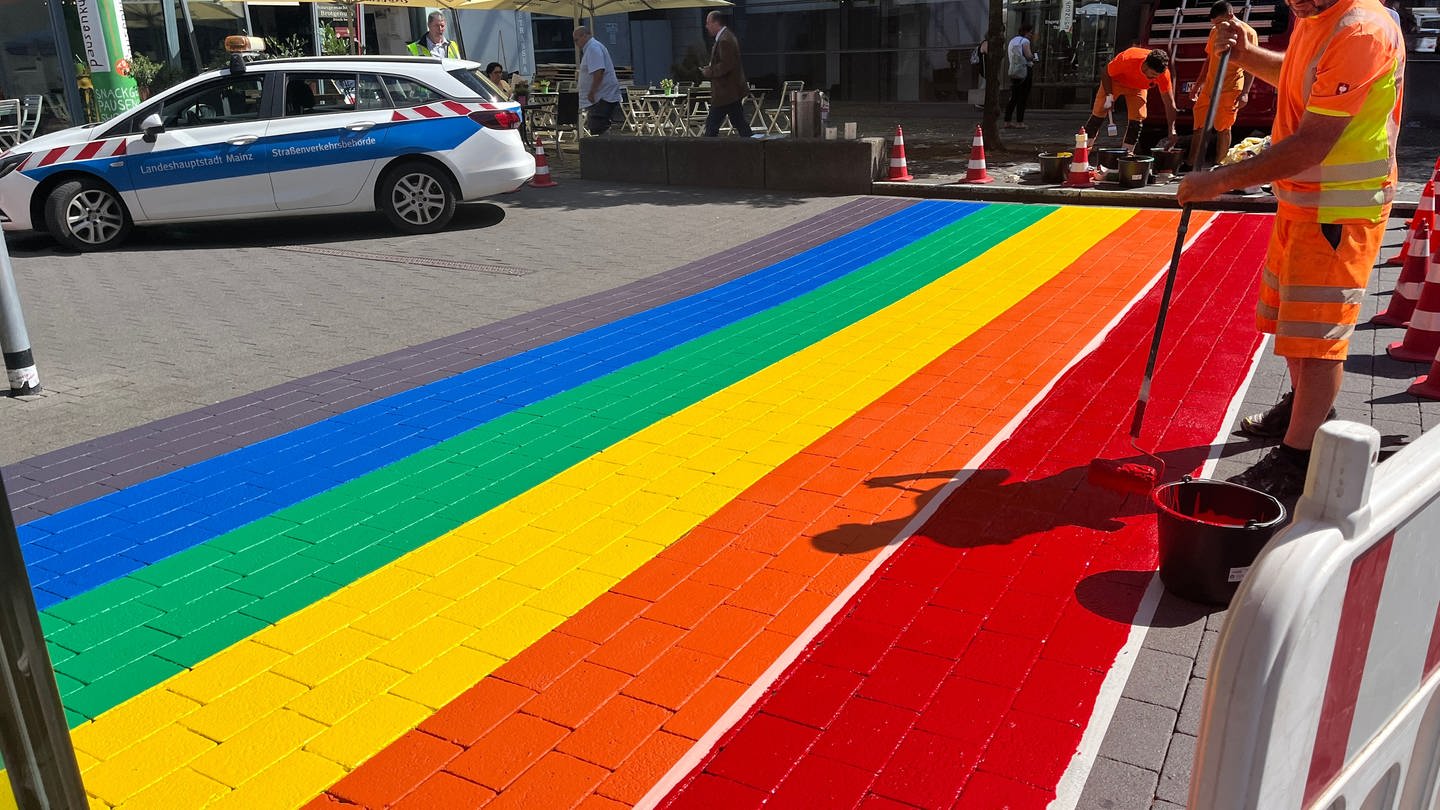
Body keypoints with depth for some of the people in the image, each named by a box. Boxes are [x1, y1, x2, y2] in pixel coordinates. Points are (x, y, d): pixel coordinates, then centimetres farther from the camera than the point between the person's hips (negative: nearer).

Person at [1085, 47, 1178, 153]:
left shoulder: (1163, 73, -32)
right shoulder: (1127, 59, -41)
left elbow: (1169, 103, -25)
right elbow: (1106, 74, -21)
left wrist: (1172, 131, -29)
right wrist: (1109, 96, -32)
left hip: (1138, 87, 2)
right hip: (1114, 81, -2)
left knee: (1137, 119, -11)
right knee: (1098, 113, -8)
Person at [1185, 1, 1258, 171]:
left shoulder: (1248, 33, -7)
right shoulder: (1215, 31, 11)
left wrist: (1245, 93, -18)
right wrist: (1198, 85, 18)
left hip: (1230, 89, -6)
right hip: (1209, 87, 6)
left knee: (1223, 129, -1)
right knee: (1199, 126, 4)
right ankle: (1190, 164, 9)